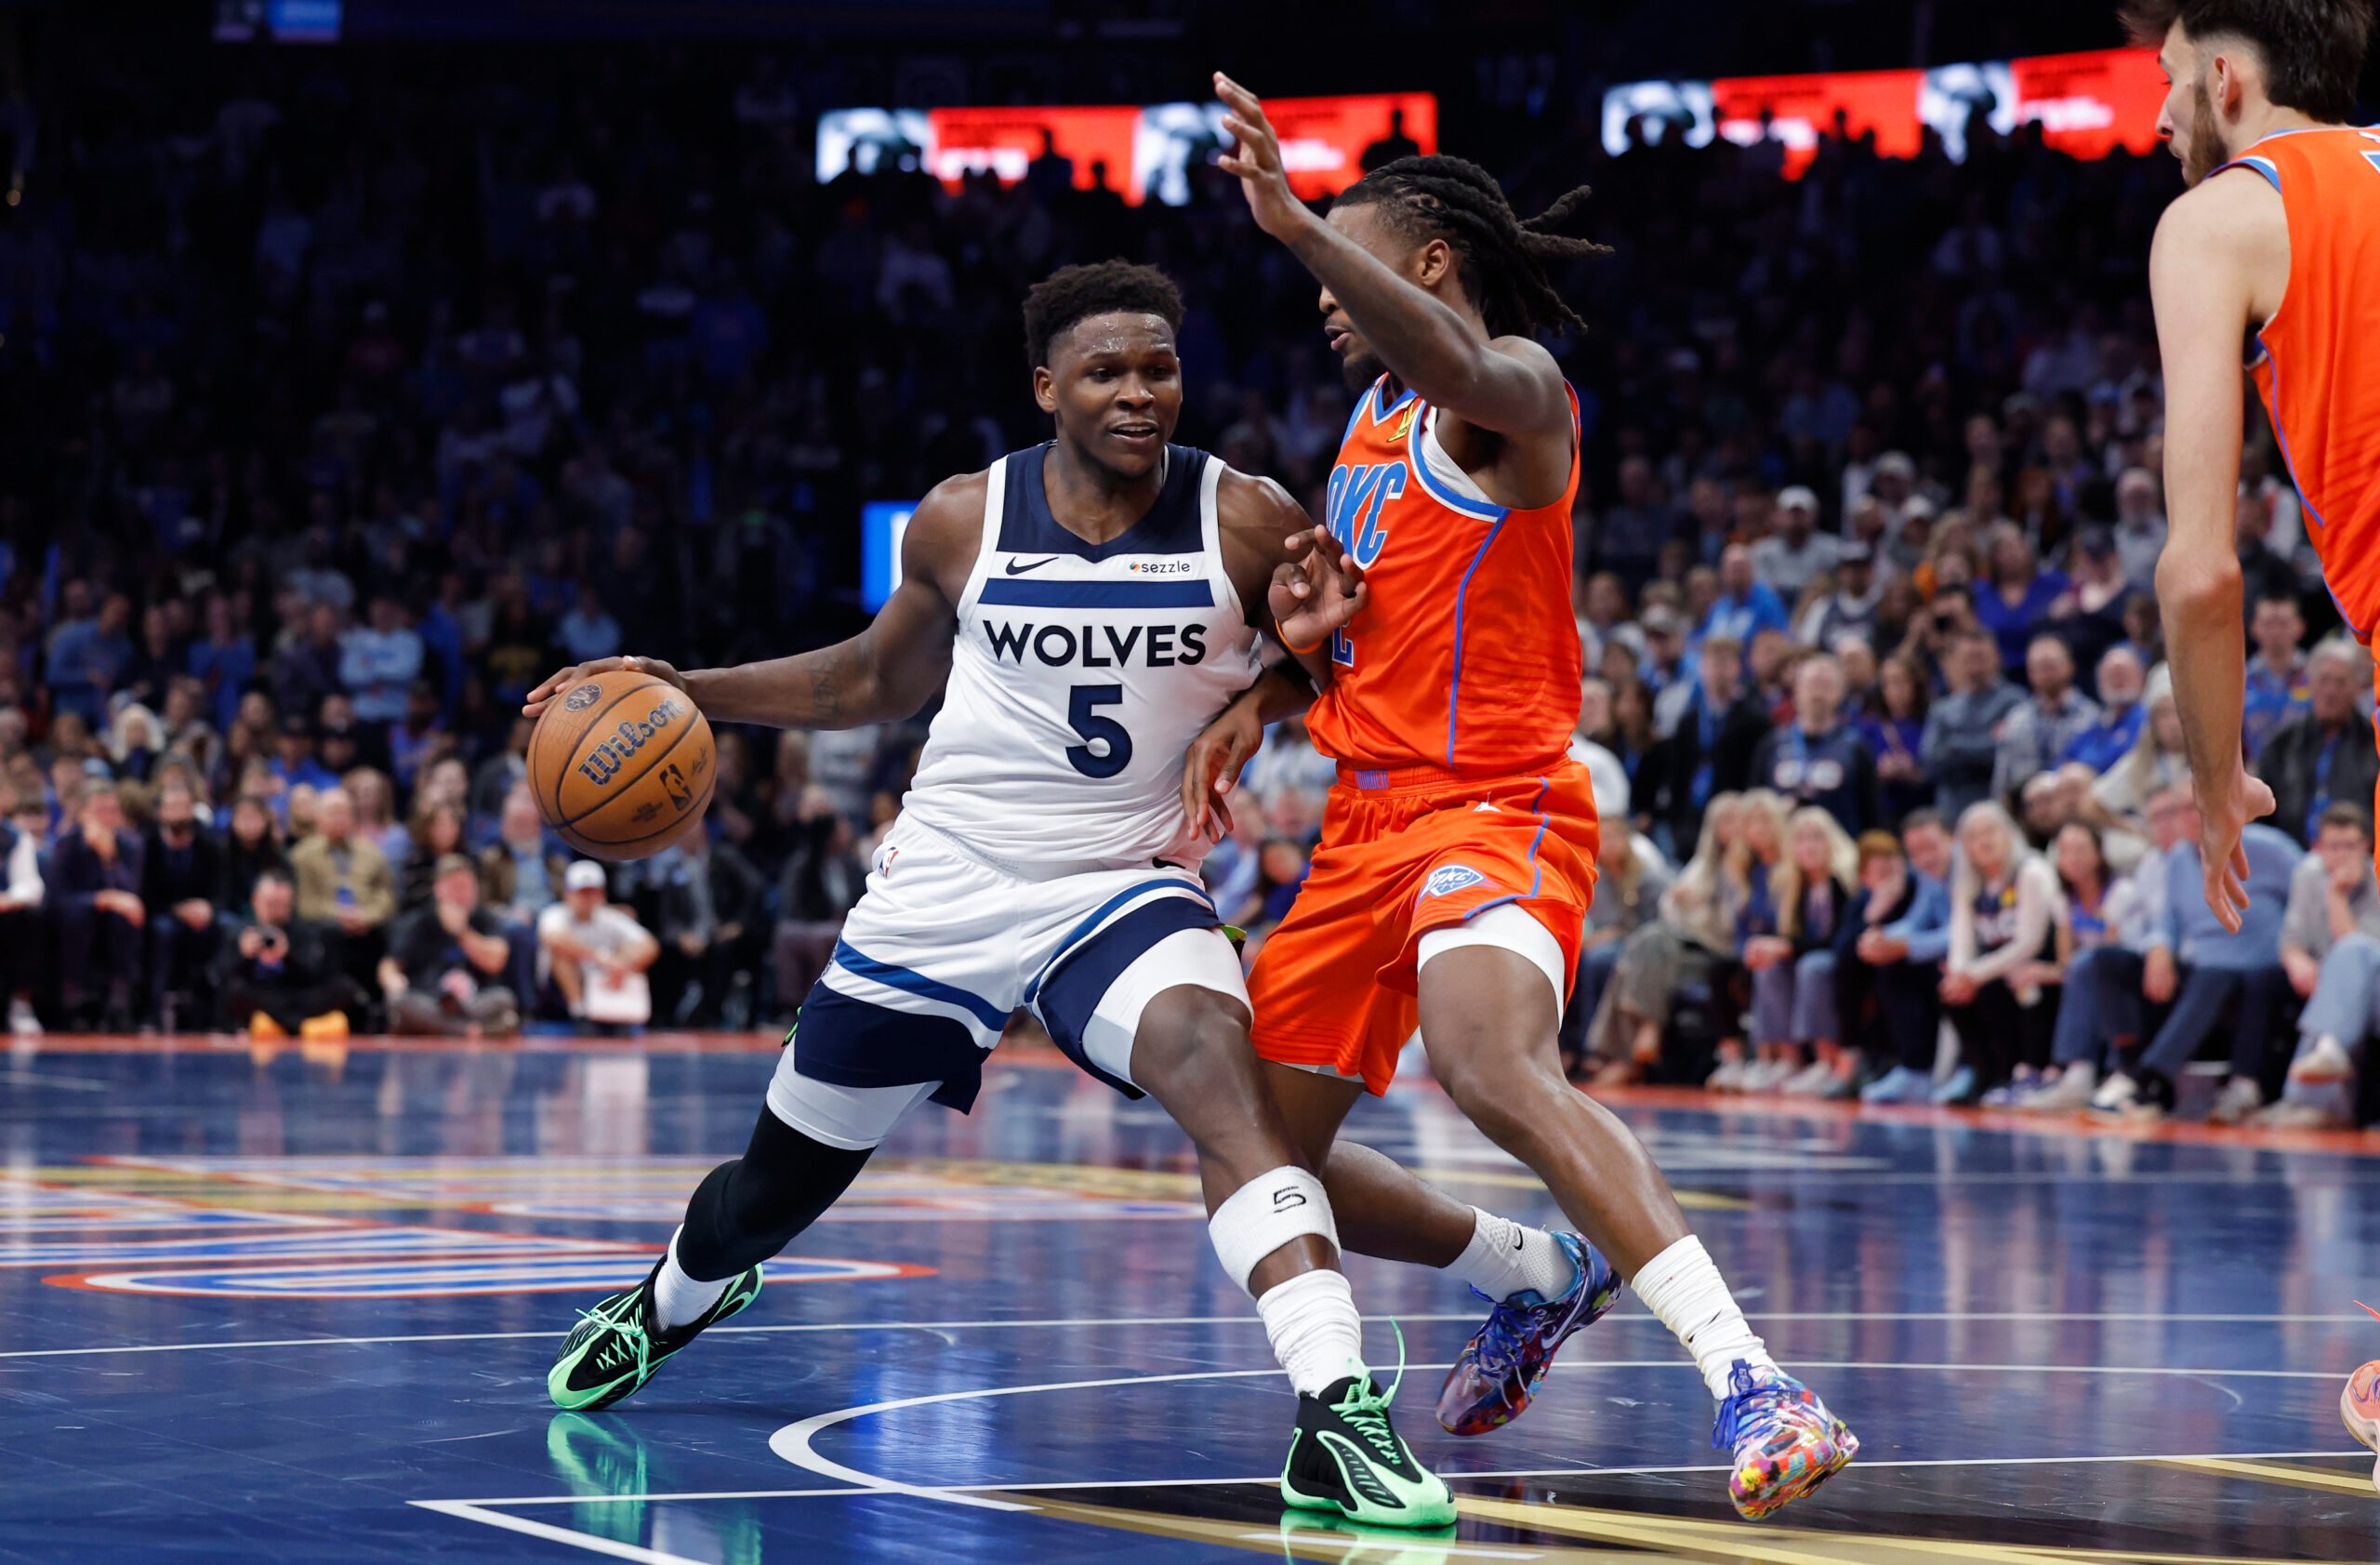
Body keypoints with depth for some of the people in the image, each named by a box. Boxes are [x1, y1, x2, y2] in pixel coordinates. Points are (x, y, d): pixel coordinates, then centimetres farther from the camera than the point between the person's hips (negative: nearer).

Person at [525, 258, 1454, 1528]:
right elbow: (879, 679, 14)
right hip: (945, 888, 2)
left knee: (1216, 1064, -35)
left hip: (1124, 884, -2)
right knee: (782, 1184, 16)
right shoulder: (962, 523, -4)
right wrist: (683, 691, 6)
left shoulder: (1247, 522, -9)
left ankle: (1336, 1416, -42)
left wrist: (1319, 639, -23)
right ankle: (678, 1294, 54)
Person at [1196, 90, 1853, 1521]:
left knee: (1496, 1071, -37)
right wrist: (1262, 696, 9)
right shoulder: (1375, 413, 17)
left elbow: (1461, 367, -36)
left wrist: (1298, 224, -50)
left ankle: (1748, 1380, -44)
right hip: (1370, 821, 10)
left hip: (1494, 808, -10)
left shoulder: (1516, 390, -10)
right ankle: (1544, 1275, 35)